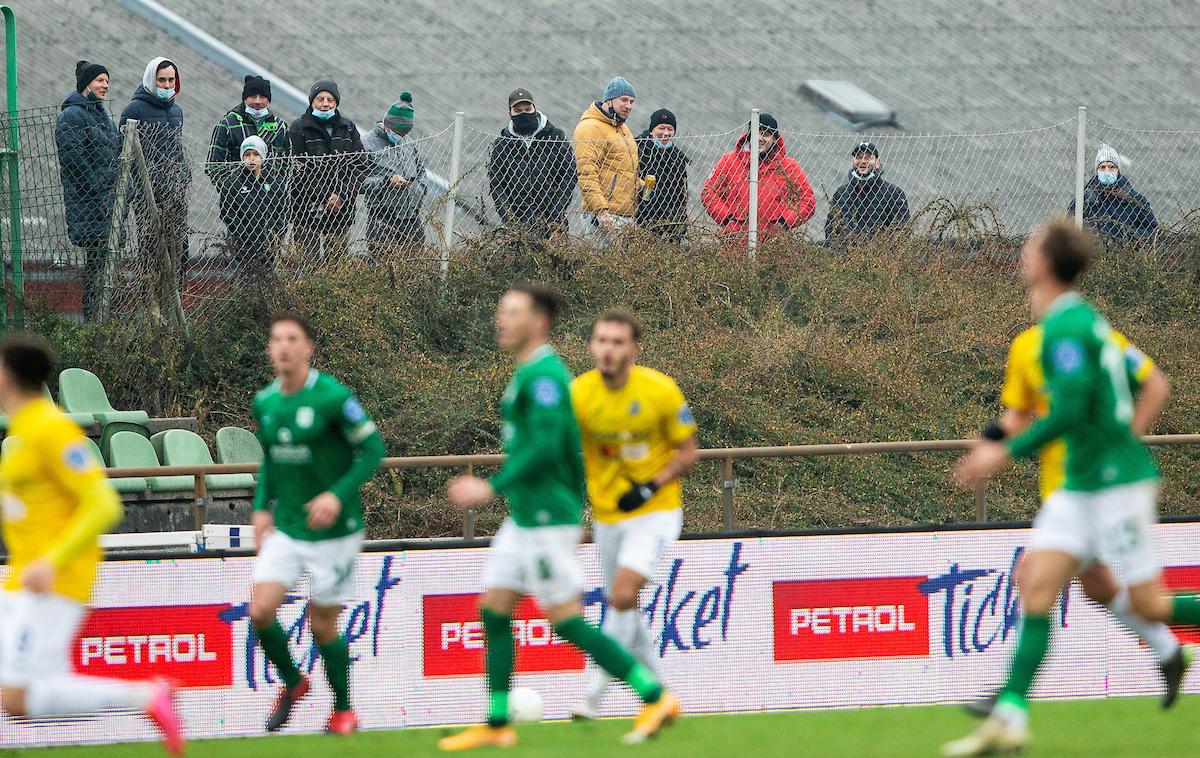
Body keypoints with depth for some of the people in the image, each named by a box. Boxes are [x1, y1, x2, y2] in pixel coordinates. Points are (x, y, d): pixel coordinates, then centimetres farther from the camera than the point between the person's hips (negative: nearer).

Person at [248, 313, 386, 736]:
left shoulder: (332, 397, -15)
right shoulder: (264, 403, 3)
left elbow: (373, 450, -11)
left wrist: (338, 495, -22)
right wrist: (262, 507, 6)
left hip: (333, 530, -5)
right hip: (285, 528, 5)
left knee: (322, 624, 2)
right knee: (260, 612, -10)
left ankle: (343, 710, 25)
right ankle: (292, 683, 18)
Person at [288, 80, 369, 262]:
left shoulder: (348, 128, 11)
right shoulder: (298, 129, -2)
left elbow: (360, 166, 7)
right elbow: (299, 171, -8)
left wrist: (343, 195, -8)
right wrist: (326, 197, -12)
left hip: (341, 210, 4)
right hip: (307, 211, -4)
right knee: (310, 263, -6)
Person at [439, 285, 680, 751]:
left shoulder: (543, 375, -16)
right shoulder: (532, 373, 15)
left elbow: (546, 446, -26)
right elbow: (569, 449, 21)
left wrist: (492, 488, -26)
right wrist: (574, 513, 26)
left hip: (546, 520, -10)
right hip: (525, 517, 10)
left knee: (566, 620, -8)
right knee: (493, 610, 8)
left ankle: (656, 698, -3)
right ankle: (496, 726, 10)